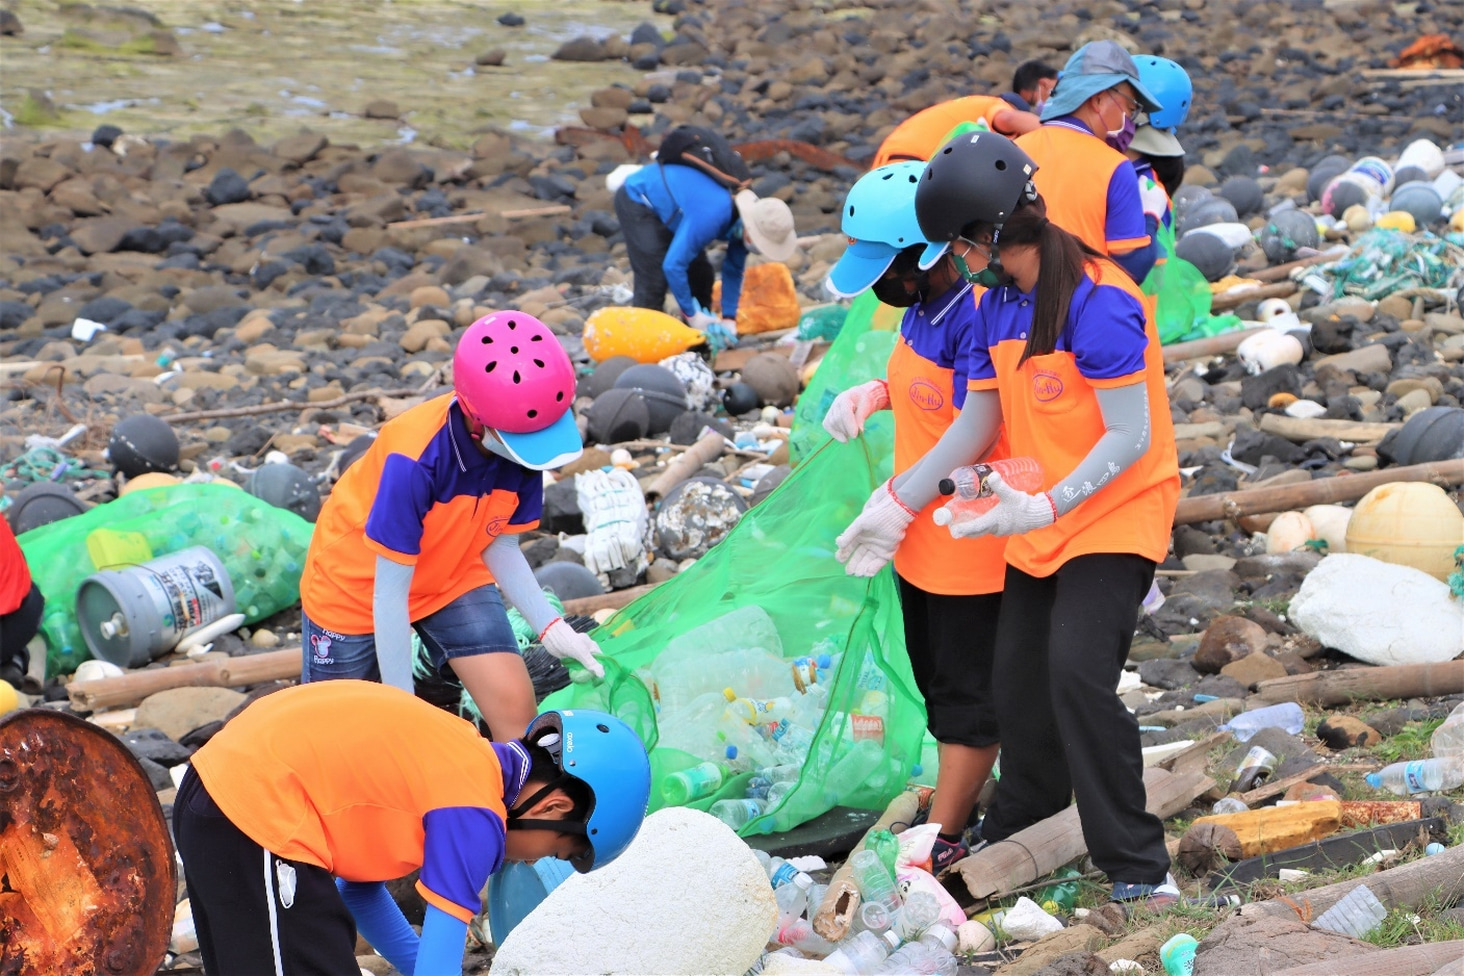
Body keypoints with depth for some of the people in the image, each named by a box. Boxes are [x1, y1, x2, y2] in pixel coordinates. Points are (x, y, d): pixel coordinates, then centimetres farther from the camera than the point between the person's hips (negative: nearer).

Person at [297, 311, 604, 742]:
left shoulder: (522, 446, -22)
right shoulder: (415, 459, -38)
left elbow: (500, 546, -6)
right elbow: (390, 593, -32)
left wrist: (551, 629, -18)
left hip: (452, 577, 4)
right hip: (357, 581, -4)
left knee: (515, 703, -13)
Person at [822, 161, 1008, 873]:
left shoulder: (976, 318, -27)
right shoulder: (925, 304, 2)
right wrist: (873, 395, 2)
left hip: (968, 539, -10)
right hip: (922, 531, 10)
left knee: (967, 688, 3)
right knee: (935, 675, 21)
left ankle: (942, 839, 11)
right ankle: (964, 791, 37)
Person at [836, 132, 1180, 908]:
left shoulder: (1098, 304, -23)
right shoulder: (995, 305, 4)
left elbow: (1130, 437, -24)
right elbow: (978, 421, 11)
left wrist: (1044, 507, -32)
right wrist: (896, 505, 10)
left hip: (1115, 513, -8)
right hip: (1035, 527, 8)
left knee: (1077, 672, -20)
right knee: (1016, 685, 10)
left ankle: (1135, 865, -11)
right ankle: (1017, 832, 30)